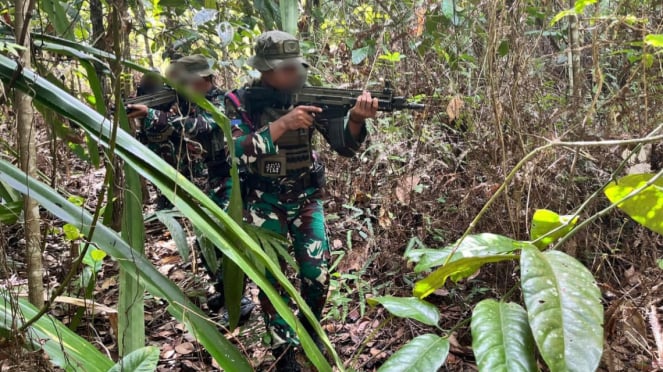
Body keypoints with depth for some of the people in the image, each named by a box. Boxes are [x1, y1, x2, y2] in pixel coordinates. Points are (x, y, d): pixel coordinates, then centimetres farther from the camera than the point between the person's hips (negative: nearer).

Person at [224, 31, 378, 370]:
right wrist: (281, 124, -34)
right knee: (271, 279, 1)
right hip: (264, 203, -2)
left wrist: (356, 117, -28)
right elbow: (238, 152, -26)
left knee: (318, 276, 2)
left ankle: (309, 330, 31)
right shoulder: (240, 101, -11)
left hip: (306, 200, 2)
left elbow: (345, 145, -8)